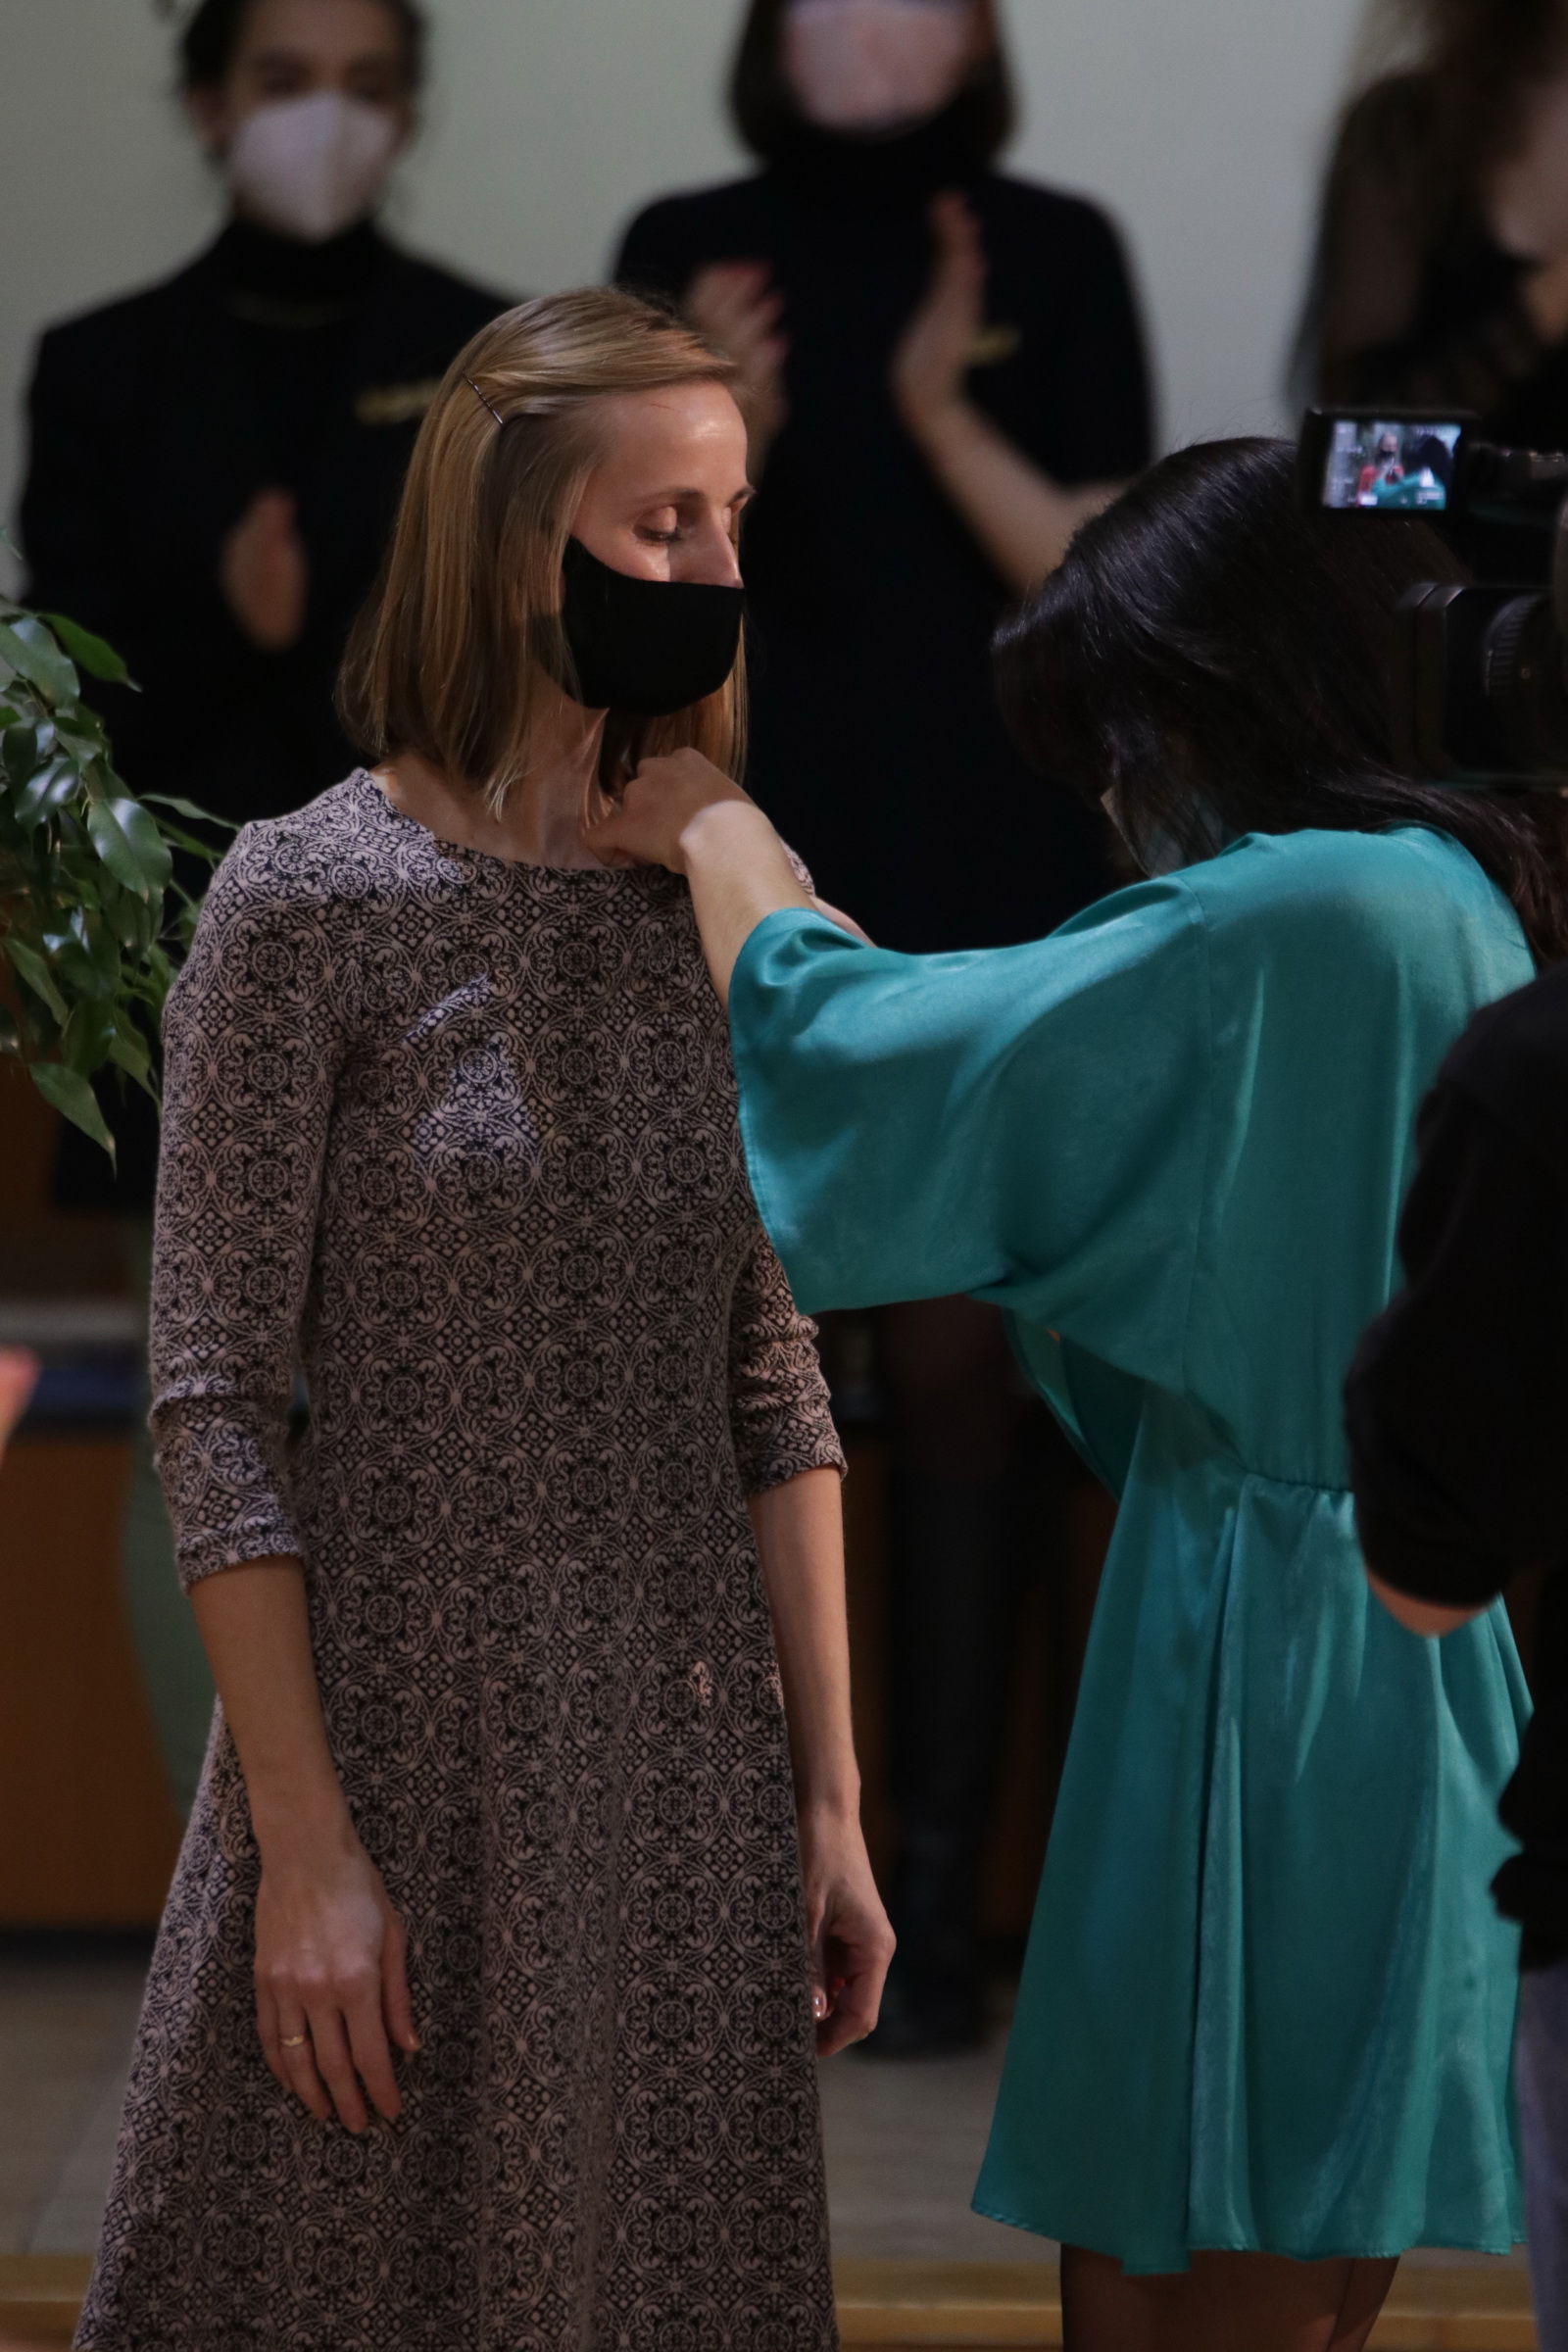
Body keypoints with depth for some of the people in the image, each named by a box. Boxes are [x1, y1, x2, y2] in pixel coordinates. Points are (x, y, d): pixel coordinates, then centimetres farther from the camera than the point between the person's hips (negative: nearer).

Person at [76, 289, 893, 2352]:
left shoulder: (724, 906, 6)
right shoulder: (316, 901, -9)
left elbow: (774, 1383, 9)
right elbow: (216, 1401, -10)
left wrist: (830, 1803, 7)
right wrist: (305, 1847, -14)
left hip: (683, 1776, 4)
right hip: (403, 1746, -4)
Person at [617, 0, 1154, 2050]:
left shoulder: (1055, 254, 2)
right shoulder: (687, 253, 6)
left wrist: (943, 411, -16)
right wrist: (722, 440, -14)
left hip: (998, 900, -1)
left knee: (965, 1375, -4)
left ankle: (935, 1881, -1)